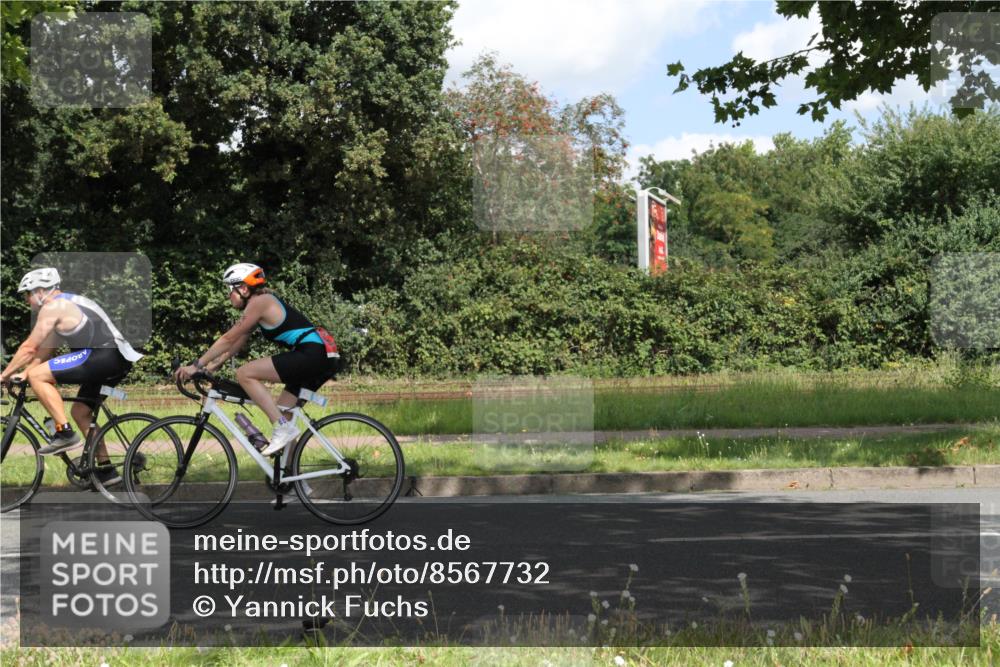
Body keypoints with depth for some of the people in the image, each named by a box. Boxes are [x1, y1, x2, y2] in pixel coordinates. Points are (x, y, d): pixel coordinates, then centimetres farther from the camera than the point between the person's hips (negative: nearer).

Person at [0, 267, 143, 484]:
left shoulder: (52, 307, -3)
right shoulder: (68, 305, 27)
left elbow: (29, 348, -2)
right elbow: (46, 348, 30)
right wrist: (23, 373, 25)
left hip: (102, 356, -10)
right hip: (120, 360, 10)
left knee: (38, 376, -9)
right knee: (80, 412, 20)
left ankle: (65, 433, -11)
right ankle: (105, 469, 19)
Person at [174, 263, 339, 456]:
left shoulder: (259, 302, -6)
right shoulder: (264, 303, 22)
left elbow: (228, 339, -7)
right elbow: (236, 343, 25)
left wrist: (196, 365, -3)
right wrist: (211, 366, 20)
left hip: (312, 353, -10)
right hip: (325, 358, 10)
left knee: (244, 374, -13)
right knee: (281, 411, 15)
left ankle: (283, 427, -16)